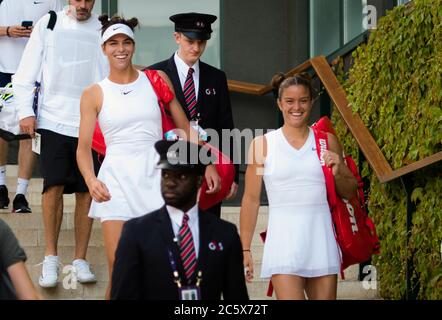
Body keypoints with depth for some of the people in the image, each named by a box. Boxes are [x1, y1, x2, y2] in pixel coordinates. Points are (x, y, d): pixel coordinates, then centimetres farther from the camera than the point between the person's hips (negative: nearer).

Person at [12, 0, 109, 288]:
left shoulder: (103, 30, 4)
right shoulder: (49, 24, 4)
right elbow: (26, 72, 6)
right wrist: (25, 111, -3)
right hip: (54, 120, -1)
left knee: (86, 193, 3)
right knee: (54, 186, -10)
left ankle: (80, 259, 14)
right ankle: (51, 258, 2)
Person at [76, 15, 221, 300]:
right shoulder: (94, 94, 6)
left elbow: (184, 127, 13)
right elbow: (84, 146, 3)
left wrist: (206, 165, 6)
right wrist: (91, 180, -16)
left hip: (155, 177, 1)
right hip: (116, 180, 0)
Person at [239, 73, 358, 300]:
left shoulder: (326, 141, 8)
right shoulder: (263, 144, 2)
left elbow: (350, 193, 16)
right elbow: (251, 199, 4)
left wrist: (338, 173, -5)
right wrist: (245, 249, 0)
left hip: (322, 241, 3)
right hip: (284, 242, -3)